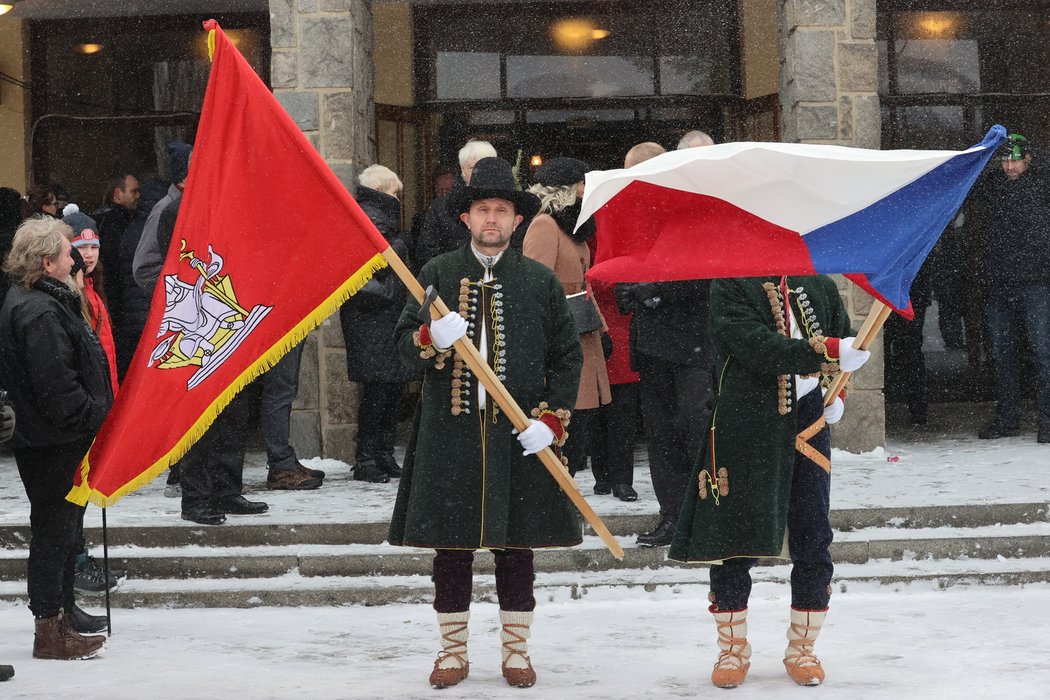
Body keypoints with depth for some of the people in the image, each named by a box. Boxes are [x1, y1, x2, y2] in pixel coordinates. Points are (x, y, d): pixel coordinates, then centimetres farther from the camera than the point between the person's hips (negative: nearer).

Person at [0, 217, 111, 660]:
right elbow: (57, 387, -25)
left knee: (61, 533, 17)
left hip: (59, 441, 11)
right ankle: (50, 632, 6)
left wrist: (96, 416, 14)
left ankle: (62, 621, 27)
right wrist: (97, 418, -15)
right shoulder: (39, 314, -21)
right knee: (54, 533, -2)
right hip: (55, 446, -11)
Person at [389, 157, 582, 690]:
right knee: (451, 546, 5)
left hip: (517, 434, 0)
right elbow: (405, 346, 3)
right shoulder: (437, 275, 5)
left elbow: (567, 356, 8)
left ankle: (516, 649, 18)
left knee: (516, 546, 6)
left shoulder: (541, 282, 5)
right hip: (449, 431, 0)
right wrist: (432, 339, -20)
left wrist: (552, 419, -2)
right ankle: (453, 650, 16)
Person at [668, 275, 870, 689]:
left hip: (807, 426, 4)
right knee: (734, 542, 3)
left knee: (812, 545, 5)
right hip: (744, 433, -4)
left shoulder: (820, 287, 10)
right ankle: (733, 650, 18)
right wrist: (825, 354, -27)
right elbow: (758, 347, -19)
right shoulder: (729, 286, -5)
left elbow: (843, 339, 23)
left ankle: (801, 649, 20)